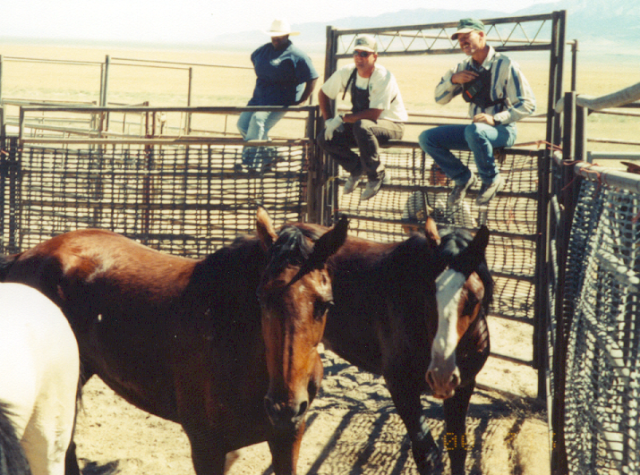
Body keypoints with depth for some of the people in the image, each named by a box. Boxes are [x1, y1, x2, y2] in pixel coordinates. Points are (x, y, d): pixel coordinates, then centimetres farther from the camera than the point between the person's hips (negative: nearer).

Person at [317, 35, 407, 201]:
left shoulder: (384, 78, -23)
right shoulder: (346, 73, -5)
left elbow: (373, 114, -29)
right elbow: (323, 93, 10)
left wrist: (341, 119, -24)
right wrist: (329, 120, -4)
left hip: (391, 125, -7)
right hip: (360, 123, 7)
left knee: (362, 127, -40)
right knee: (325, 138, -14)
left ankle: (377, 176, -21)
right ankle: (357, 168, 9)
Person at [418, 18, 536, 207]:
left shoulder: (505, 66, -11)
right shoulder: (464, 68, 9)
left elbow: (527, 104, -15)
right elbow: (439, 98, 13)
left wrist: (495, 119, -26)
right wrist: (453, 79, -7)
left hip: (503, 130, -7)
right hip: (476, 128, 7)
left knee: (474, 130, -40)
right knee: (427, 138, -7)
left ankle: (492, 179, -17)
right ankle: (463, 178, 5)